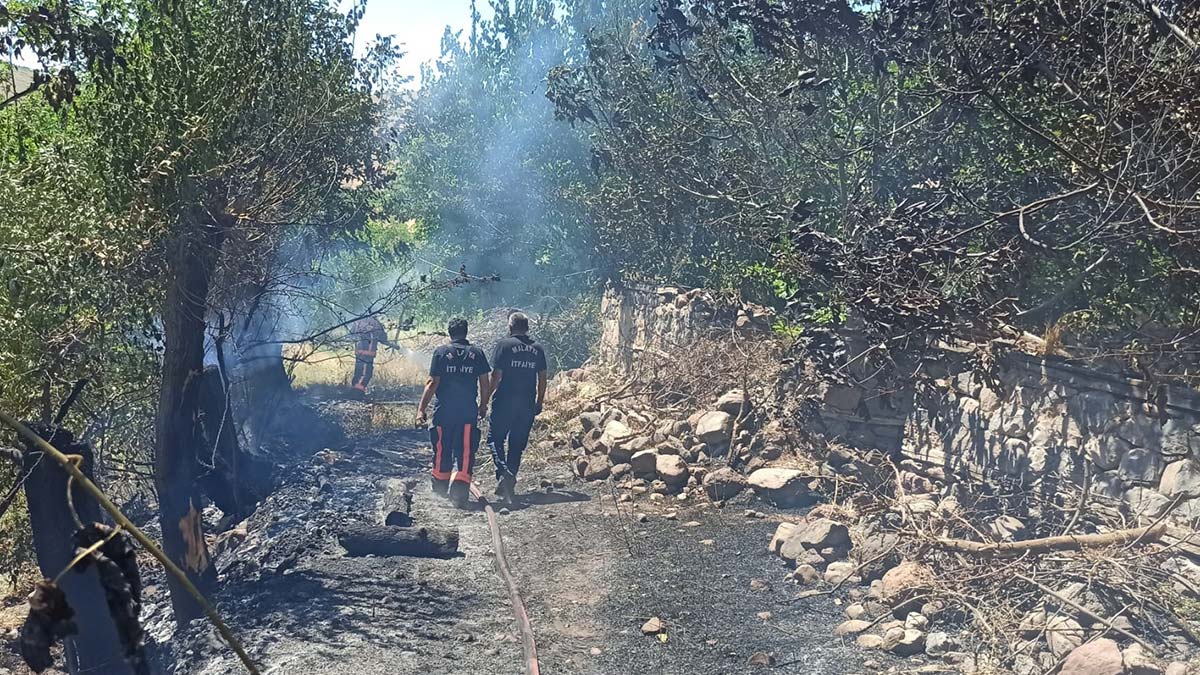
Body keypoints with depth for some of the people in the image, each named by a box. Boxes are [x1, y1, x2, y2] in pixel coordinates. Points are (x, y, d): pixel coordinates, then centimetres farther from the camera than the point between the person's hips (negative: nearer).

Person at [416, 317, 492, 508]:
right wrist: (483, 406, 18)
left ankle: (441, 485, 31)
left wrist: (421, 408, -3)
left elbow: (433, 383, -7)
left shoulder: (441, 352, -2)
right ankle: (459, 488, -14)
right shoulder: (477, 353, 3)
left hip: (444, 410, 0)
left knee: (442, 449, 15)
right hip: (469, 411, 0)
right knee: (465, 452, 0)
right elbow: (485, 384, 4)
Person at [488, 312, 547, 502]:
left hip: (505, 402, -4)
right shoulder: (538, 348, 8)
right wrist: (539, 402, 19)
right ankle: (509, 484, 14)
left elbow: (496, 375, -10)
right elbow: (542, 378, 9)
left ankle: (503, 472, -15)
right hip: (527, 404, 4)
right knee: (517, 444, 11)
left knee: (495, 438, 7)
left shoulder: (504, 345, -6)